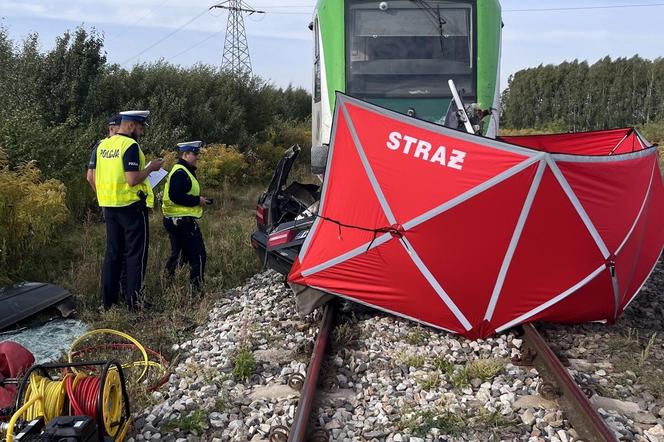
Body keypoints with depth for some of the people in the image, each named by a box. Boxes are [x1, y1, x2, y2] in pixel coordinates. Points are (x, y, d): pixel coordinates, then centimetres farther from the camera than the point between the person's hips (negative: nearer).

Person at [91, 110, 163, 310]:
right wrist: (150, 167, -8)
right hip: (131, 206, -7)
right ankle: (133, 301, 1)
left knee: (113, 252, 13)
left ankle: (108, 300, 16)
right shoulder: (130, 146, -15)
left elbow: (94, 178, 15)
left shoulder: (103, 145, 10)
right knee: (136, 253, 1)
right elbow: (133, 180, -22)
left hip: (109, 206, 8)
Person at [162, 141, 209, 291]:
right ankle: (196, 287, -3)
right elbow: (176, 197, -27)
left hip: (175, 220, 11)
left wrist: (199, 200, 10)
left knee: (177, 255, 19)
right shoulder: (180, 173, -17)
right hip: (183, 221, -11)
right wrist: (197, 200, -19)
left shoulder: (183, 171, 18)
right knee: (198, 255, -6)